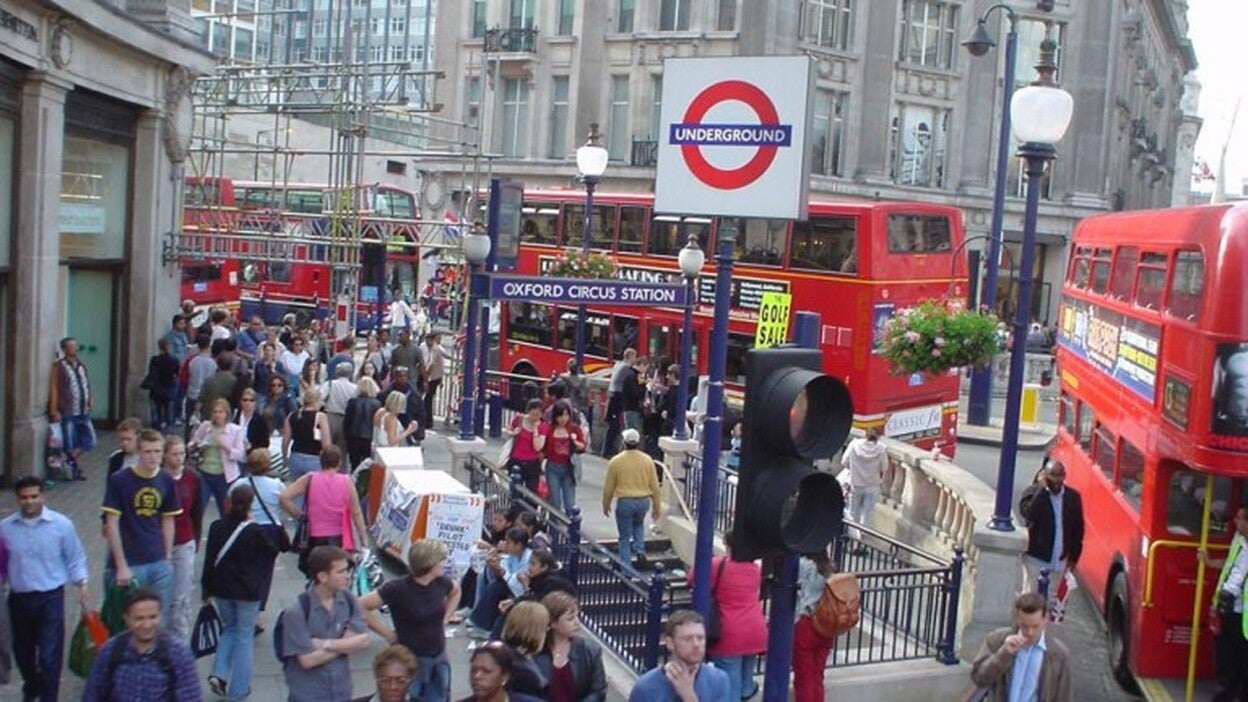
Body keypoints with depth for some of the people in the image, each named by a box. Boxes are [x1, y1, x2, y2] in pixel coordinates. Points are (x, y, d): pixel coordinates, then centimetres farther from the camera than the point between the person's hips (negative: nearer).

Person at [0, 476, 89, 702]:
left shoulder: (61, 524, -7)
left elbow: (75, 557, 0)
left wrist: (82, 584, -9)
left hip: (51, 598, -3)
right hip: (19, 598, 3)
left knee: (50, 655, -7)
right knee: (22, 651, 20)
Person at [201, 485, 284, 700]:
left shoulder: (217, 527, -5)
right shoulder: (255, 531, -16)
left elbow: (209, 561, 0)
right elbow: (274, 550, 0)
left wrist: (206, 589, 9)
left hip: (221, 588, 4)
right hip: (248, 591, -3)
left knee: (229, 628, 23)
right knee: (244, 635, 9)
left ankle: (219, 673, 5)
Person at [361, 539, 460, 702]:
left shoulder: (441, 582, -3)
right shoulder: (398, 588, -20)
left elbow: (455, 592, 21)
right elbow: (360, 607, -19)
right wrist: (388, 634, -14)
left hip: (439, 659, 6)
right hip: (411, 660, -5)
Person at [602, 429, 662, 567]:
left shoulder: (616, 461, -8)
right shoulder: (647, 460, -2)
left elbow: (608, 487, -2)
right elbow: (654, 486, 3)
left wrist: (606, 505, 13)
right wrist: (656, 507, 13)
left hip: (625, 502, -3)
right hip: (644, 501, 3)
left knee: (625, 537, 8)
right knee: (638, 524, 33)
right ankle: (639, 549, 16)